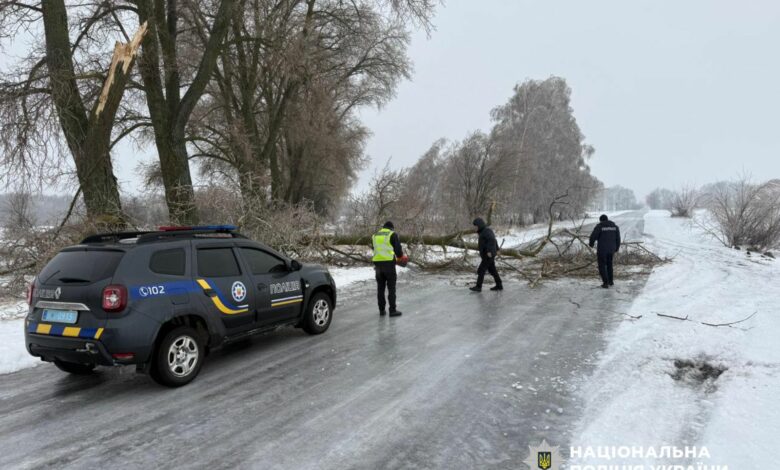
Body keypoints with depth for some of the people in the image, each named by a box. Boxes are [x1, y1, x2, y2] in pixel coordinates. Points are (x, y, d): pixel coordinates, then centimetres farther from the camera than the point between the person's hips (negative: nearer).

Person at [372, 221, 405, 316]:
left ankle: (382, 310, 15)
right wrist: (400, 256, 13)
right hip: (389, 263, -4)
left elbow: (376, 250, 16)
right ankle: (392, 310, 1)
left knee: (380, 287, 11)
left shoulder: (375, 235, 14)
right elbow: (398, 248, -8)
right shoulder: (393, 234, -2)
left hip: (377, 263, 5)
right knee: (391, 287, 1)